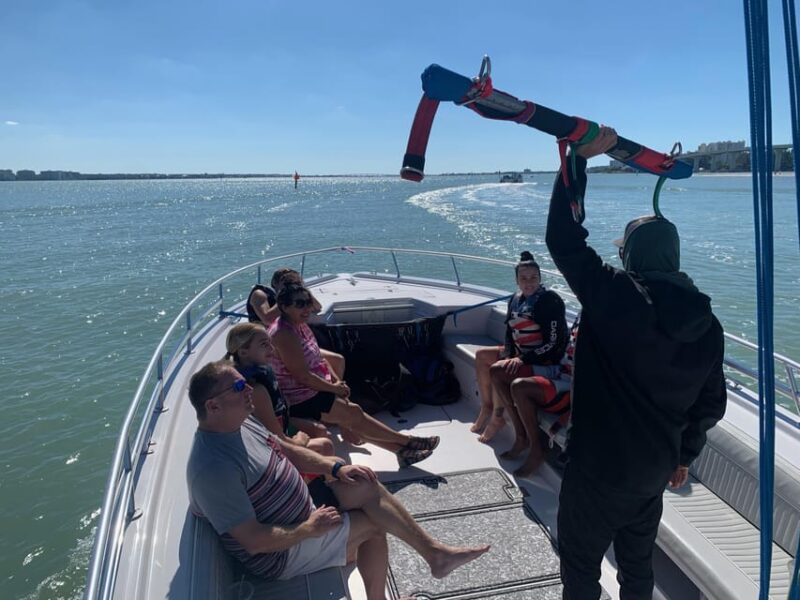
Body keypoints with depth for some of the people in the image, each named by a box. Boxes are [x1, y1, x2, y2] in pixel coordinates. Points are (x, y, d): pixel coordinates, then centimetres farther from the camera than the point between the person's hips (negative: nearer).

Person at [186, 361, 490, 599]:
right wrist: (309, 529, -20)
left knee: (366, 486, -4)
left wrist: (335, 467, -2)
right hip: (279, 552, -8)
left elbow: (286, 451, 10)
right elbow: (254, 541, -30)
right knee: (373, 524, -7)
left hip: (302, 511, 8)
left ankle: (434, 552, 7)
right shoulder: (213, 467, -31)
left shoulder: (241, 422, -2)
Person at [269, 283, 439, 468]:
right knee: (353, 413, -13)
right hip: (300, 401, -9)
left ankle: (401, 449, -7)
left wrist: (337, 380, -1)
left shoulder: (300, 325, 9)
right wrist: (334, 388, -12)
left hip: (313, 390, 9)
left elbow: (318, 358, 15)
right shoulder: (284, 334, -21)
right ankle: (407, 442, -6)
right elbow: (302, 376, -23)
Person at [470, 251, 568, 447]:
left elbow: (555, 342, -20)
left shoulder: (550, 300, -17)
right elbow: (510, 333, 10)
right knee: (481, 356, 12)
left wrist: (523, 359, -21)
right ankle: (487, 408, 16)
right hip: (520, 353, 9)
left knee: (496, 370, -26)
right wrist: (508, 356, -9)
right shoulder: (516, 299, 6)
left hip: (545, 360, -9)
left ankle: (497, 418, -10)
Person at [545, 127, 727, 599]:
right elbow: (711, 403, 8)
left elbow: (564, 238, -17)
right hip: (655, 469, 6)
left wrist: (580, 157, -10)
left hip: (598, 466, -6)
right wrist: (685, 454, 23)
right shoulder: (708, 324, -1)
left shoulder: (614, 296, -21)